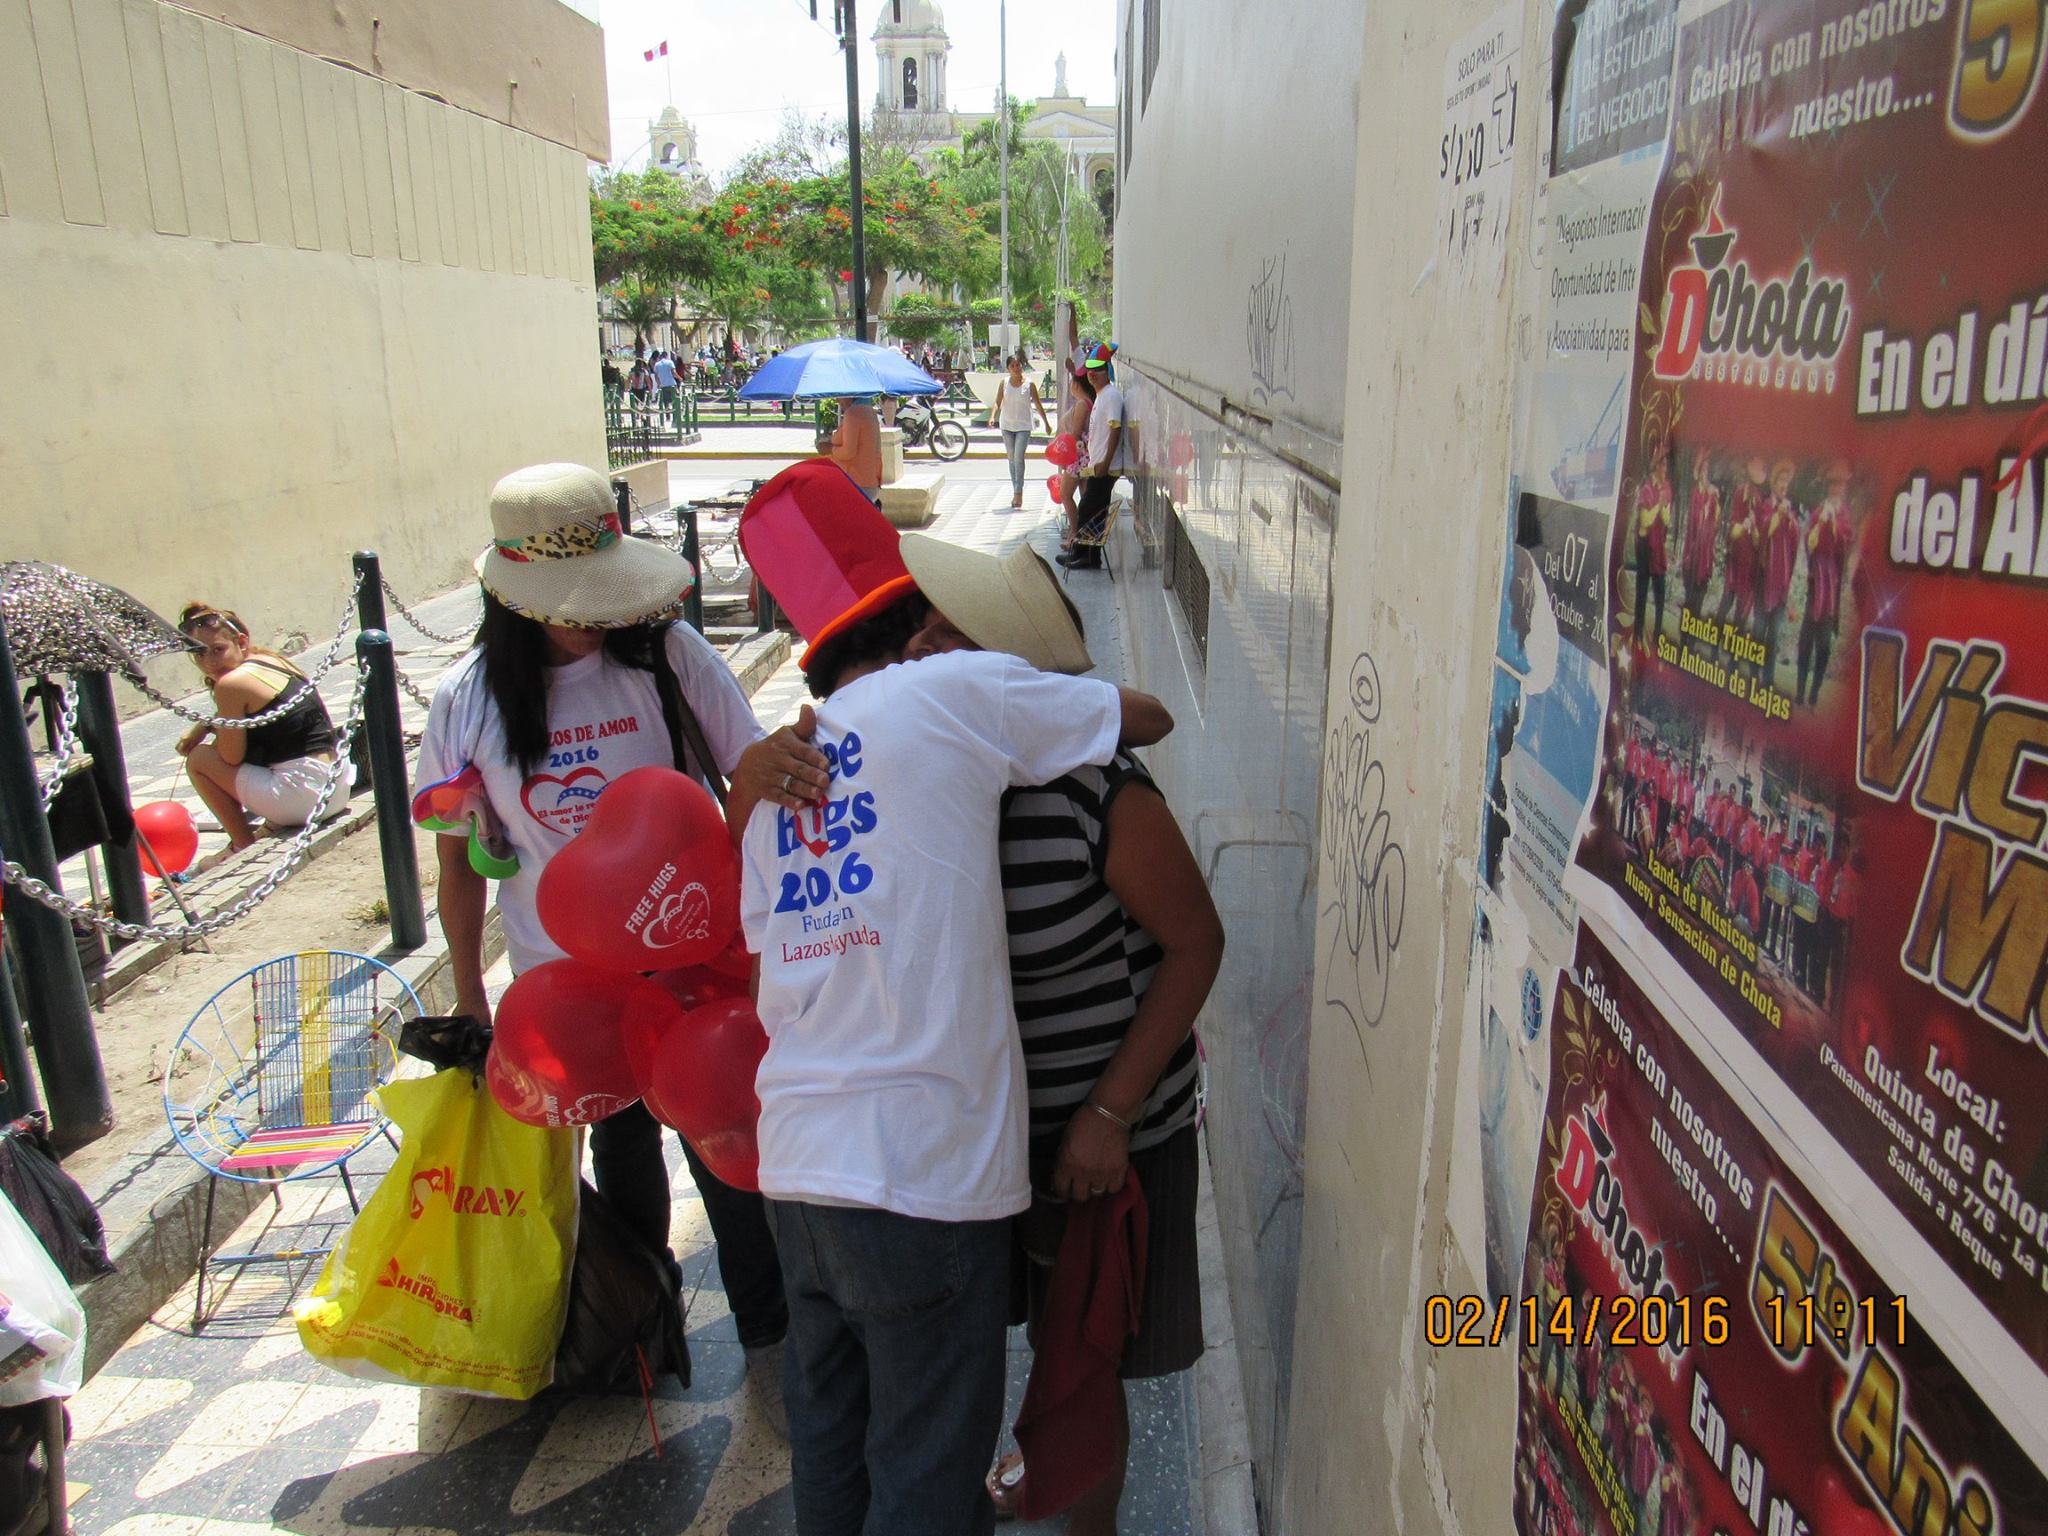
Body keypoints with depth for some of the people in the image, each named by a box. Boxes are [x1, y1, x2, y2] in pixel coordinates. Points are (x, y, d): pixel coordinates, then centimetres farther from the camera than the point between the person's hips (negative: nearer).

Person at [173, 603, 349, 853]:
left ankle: (246, 849, 11)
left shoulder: (232, 683, -11)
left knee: (198, 759, 8)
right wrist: (204, 727, 18)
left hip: (302, 799, -9)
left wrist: (206, 729, 12)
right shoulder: (270, 660, 14)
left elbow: (231, 758, -5)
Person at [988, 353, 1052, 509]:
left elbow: (1038, 405, 2)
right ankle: (1015, 491, 19)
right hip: (1007, 426, 3)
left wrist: (1047, 424, 5)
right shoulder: (1003, 383, 0)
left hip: (1023, 427, -3)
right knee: (1011, 459, 10)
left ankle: (1018, 492, -11)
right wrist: (992, 416, -21)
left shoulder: (1029, 384, -5)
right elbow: (997, 402, -3)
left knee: (1018, 458, -15)